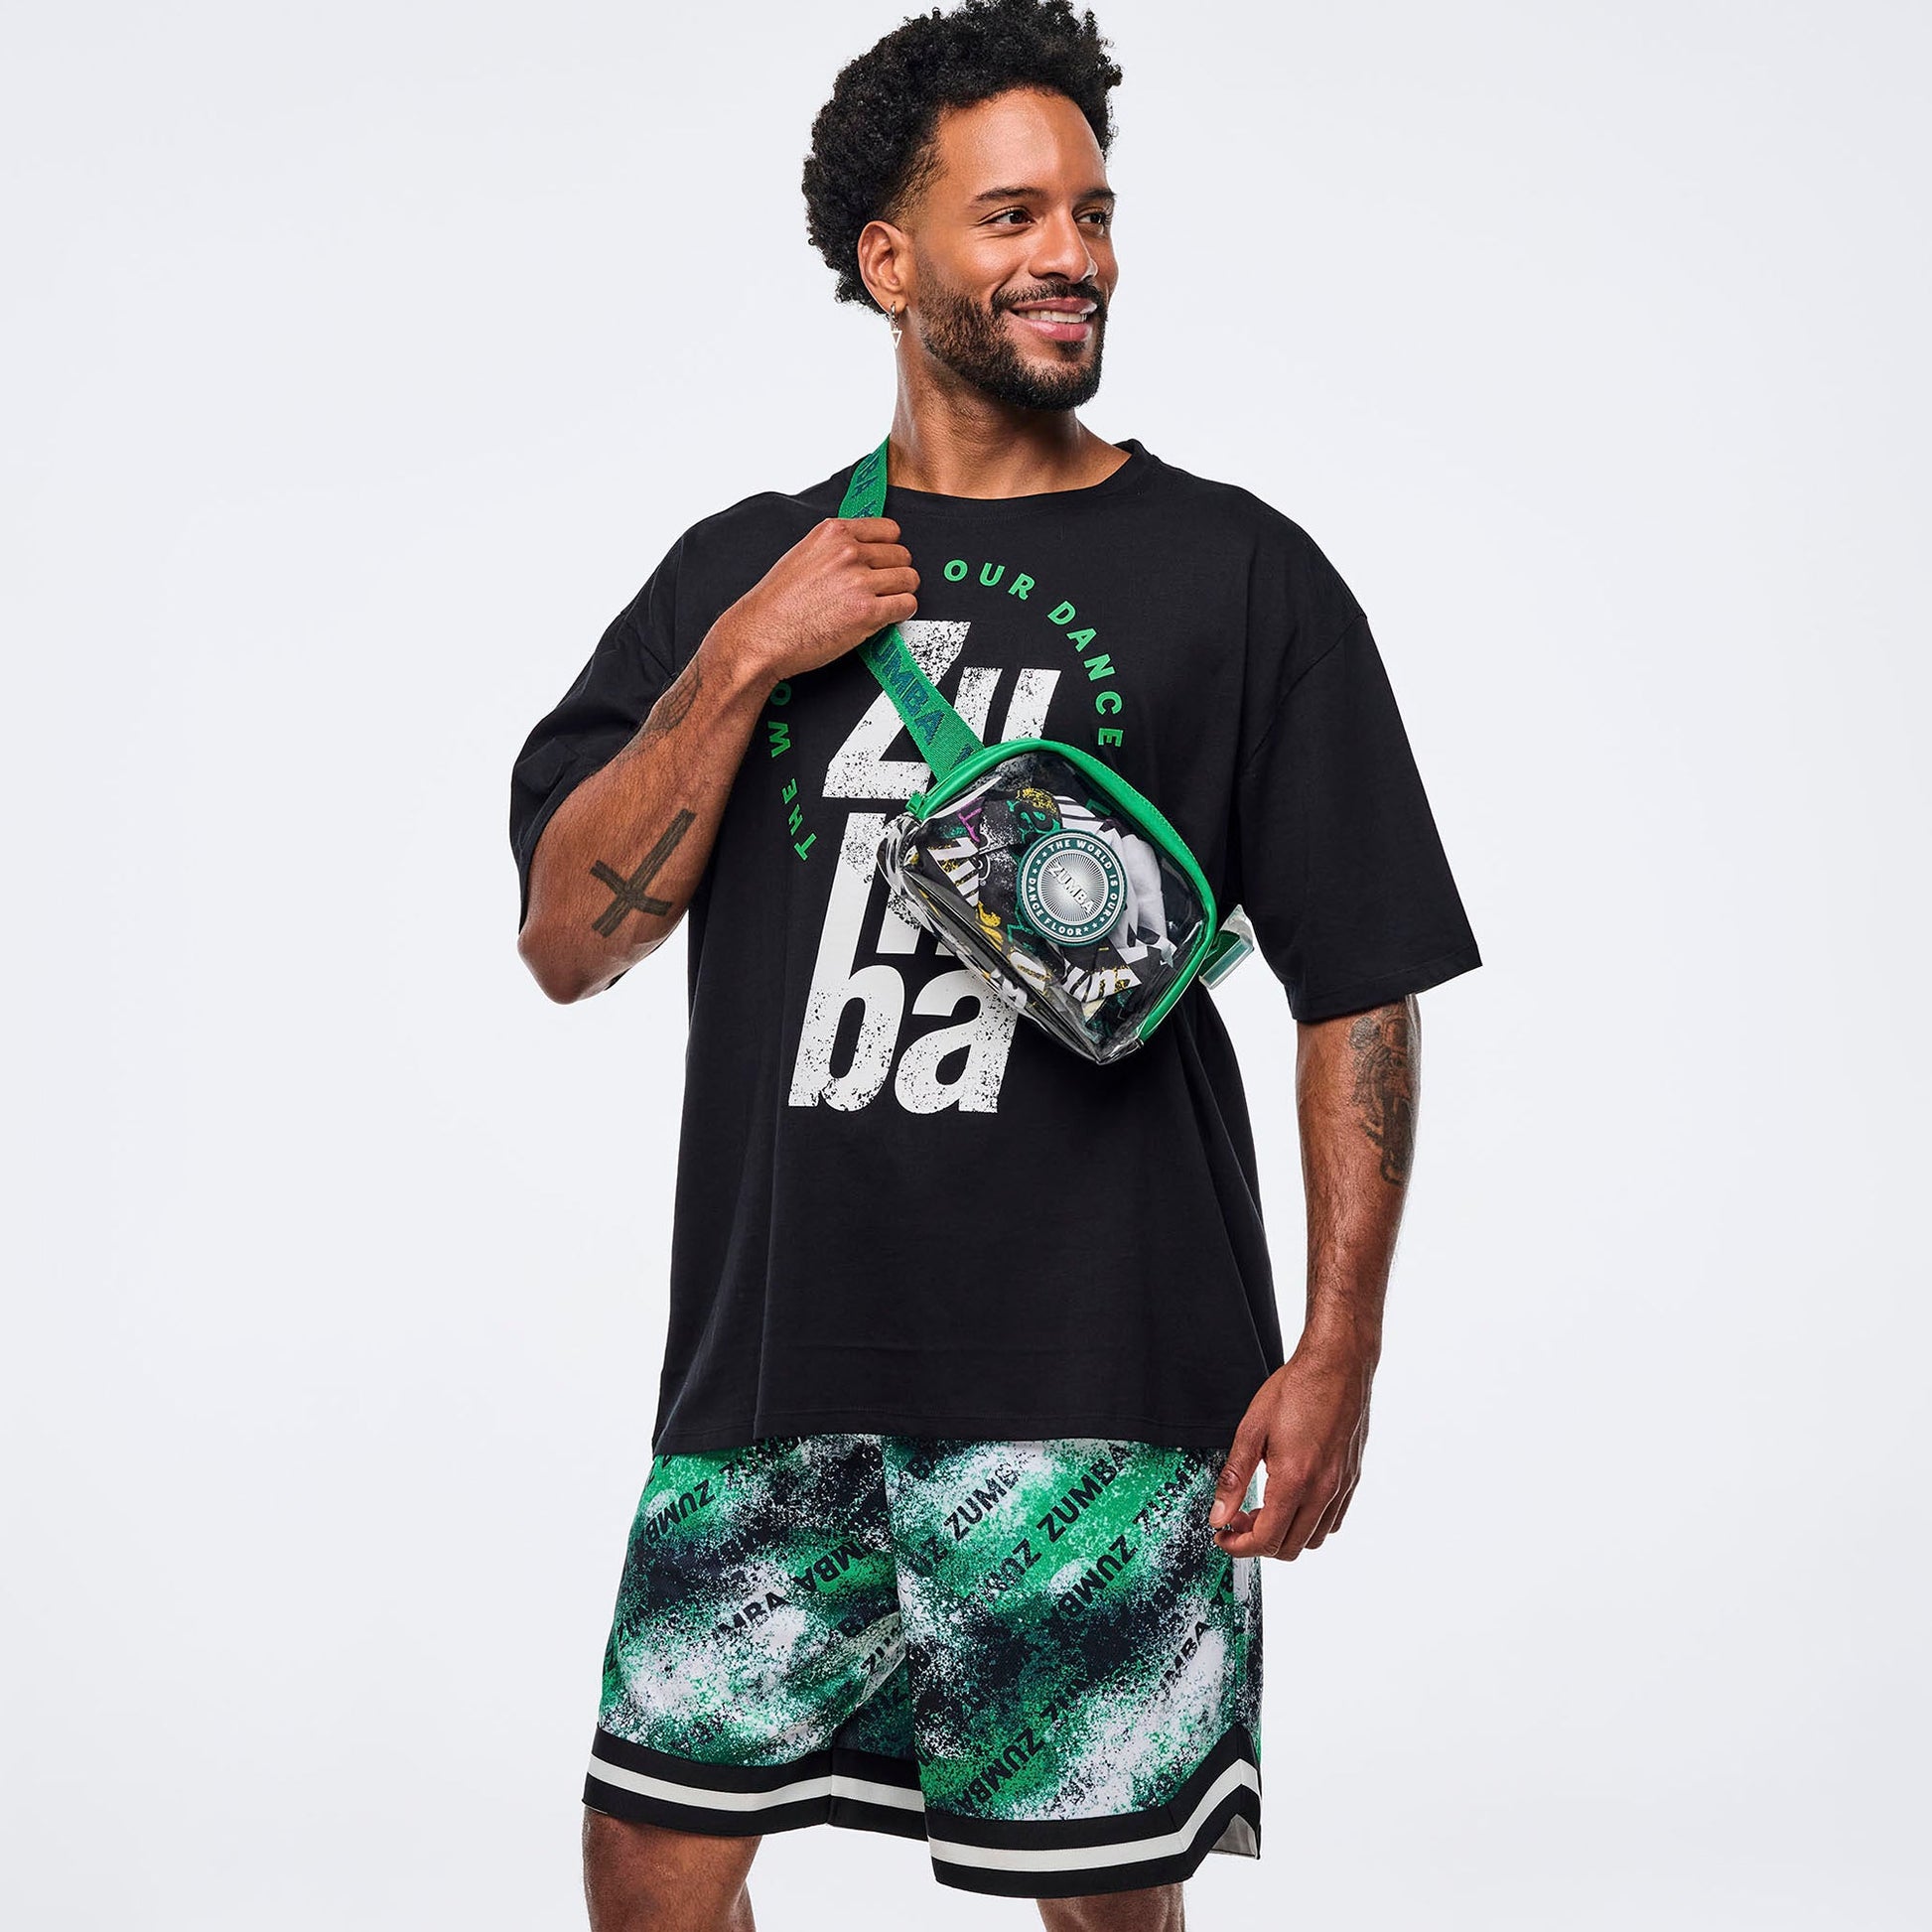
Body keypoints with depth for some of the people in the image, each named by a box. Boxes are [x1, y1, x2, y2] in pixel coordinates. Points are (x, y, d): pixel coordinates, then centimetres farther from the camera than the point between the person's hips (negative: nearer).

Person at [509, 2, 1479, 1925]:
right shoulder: (737, 570, 12)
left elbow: (1360, 993, 2)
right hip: (769, 1371, 3)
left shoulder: (1237, 575, 4)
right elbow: (570, 940, 5)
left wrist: (1339, 1350, -5)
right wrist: (745, 663, -6)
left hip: (1095, 1395, -2)